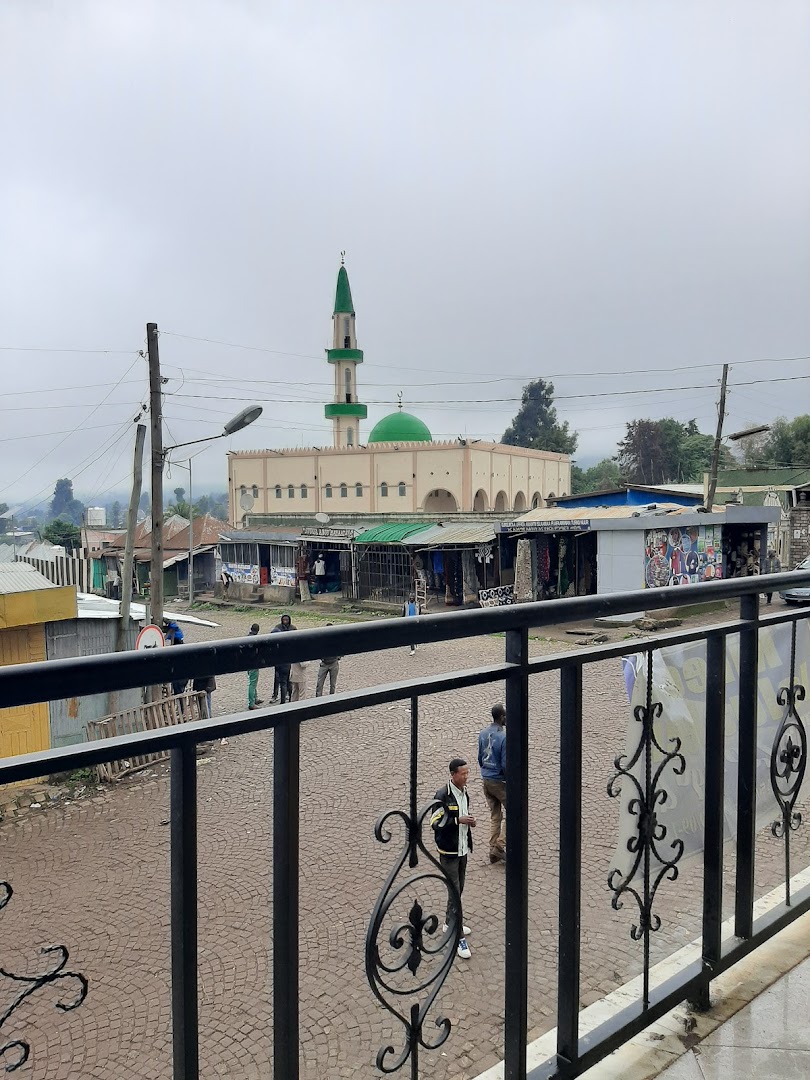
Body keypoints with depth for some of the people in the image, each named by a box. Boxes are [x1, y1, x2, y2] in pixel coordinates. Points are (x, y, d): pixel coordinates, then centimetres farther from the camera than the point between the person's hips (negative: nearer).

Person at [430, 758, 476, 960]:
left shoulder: (464, 792, 5)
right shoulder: (442, 795, -19)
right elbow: (435, 823, -19)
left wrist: (469, 821, -2)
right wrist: (458, 820, -26)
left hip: (463, 849, 8)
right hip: (449, 852, -8)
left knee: (458, 890, 19)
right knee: (454, 893, -5)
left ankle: (450, 924, 36)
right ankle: (459, 938, 0)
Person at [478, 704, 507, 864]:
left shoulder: (483, 733, 3)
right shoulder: (504, 737, -21)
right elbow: (505, 764, -21)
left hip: (486, 780, 7)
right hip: (500, 781, -7)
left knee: (494, 815, 16)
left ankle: (493, 850, 18)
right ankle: (499, 846, 2)